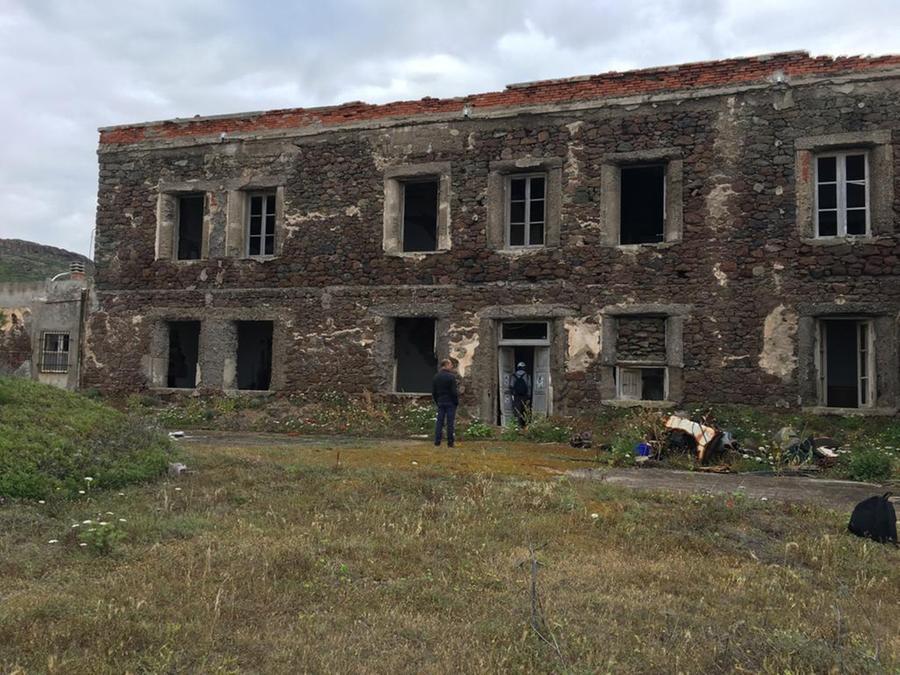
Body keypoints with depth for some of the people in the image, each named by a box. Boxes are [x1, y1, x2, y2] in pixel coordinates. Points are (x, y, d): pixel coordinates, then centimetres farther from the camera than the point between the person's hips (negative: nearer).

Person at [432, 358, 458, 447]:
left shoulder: (436, 377, 8)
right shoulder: (451, 376, -12)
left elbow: (433, 392, 12)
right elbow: (454, 391, -13)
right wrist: (456, 401, -3)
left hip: (440, 402, 5)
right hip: (450, 402, -5)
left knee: (439, 421, 7)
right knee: (450, 422, -1)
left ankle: (437, 441, 5)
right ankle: (450, 442, 1)